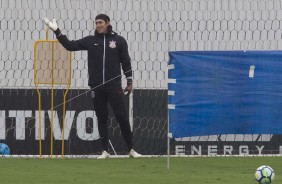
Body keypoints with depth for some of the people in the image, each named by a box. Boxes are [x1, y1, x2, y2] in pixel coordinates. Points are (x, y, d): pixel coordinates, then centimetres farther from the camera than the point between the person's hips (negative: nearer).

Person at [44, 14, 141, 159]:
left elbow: (126, 62, 6)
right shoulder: (90, 41, 7)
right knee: (101, 118, 5)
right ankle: (105, 151, 9)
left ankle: (131, 149, 0)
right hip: (96, 87, 2)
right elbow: (70, 45, 5)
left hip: (114, 86, -2)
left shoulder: (119, 40, 3)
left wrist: (129, 82, 2)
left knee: (122, 116, -6)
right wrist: (56, 32, -4)